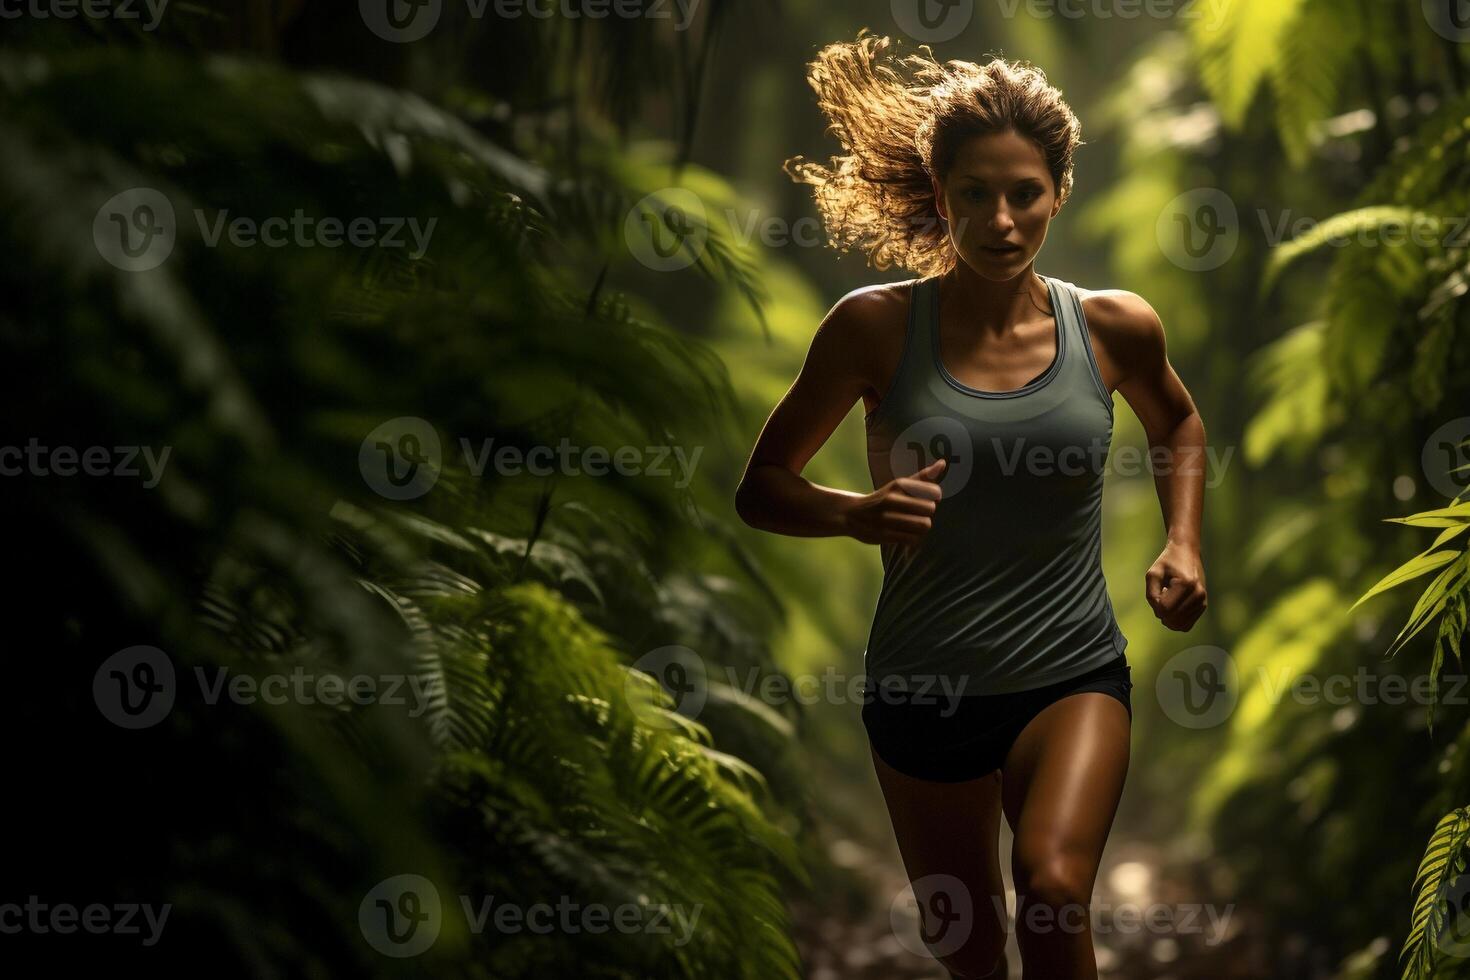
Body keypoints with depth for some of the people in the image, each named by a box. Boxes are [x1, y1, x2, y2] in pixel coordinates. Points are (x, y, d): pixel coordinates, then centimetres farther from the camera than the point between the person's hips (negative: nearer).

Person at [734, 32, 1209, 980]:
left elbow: (1178, 423, 20)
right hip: (924, 687, 1)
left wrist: (1183, 543, 3)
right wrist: (856, 513, -22)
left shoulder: (1113, 327, -4)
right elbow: (762, 488, -2)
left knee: (1054, 888, -28)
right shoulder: (877, 326, -9)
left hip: (1074, 676, -1)